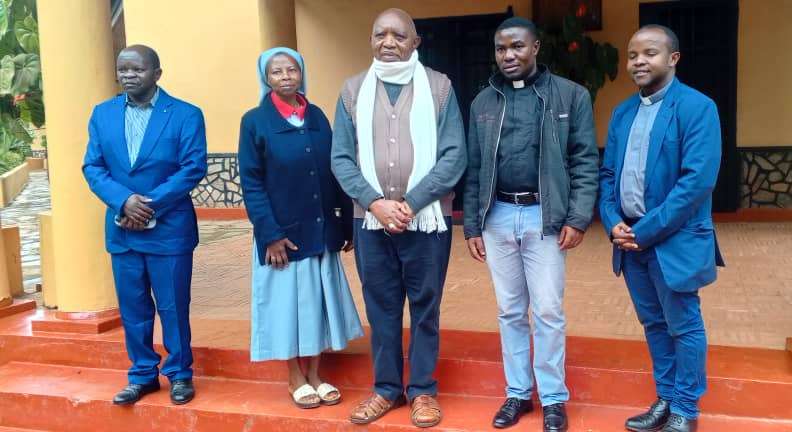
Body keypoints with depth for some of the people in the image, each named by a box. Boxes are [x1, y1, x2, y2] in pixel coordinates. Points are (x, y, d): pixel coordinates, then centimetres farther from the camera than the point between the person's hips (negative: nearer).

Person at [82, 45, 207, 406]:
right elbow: (92, 167, 2)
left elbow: (193, 167, -12)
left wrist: (149, 204, -17)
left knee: (173, 306, 6)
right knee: (132, 307, 12)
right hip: (121, 229, 4)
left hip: (169, 228, -4)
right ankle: (142, 375, 26)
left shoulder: (185, 114, -5)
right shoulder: (102, 114, 7)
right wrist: (124, 200, -15)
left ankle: (180, 374, 22)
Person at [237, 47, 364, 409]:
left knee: (318, 302, 11)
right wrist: (270, 234, -15)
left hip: (321, 232, 4)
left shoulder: (317, 117, 6)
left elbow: (334, 173, 8)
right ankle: (296, 379, 23)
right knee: (289, 304, 7)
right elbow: (251, 184, -8)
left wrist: (347, 223, 5)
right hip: (283, 233, -4)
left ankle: (314, 375, 26)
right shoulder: (255, 121, -6)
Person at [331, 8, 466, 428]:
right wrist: (376, 202, -13)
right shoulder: (353, 90, 5)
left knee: (425, 308, 9)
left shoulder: (439, 87, -1)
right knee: (381, 308, 12)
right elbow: (341, 158, 1)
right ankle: (386, 388, 27)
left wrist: (410, 203, -15)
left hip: (426, 219, -2)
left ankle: (423, 390, 24)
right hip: (370, 220, 2)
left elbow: (454, 156, -7)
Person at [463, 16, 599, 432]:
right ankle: (517, 392, 25)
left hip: (545, 216, -3)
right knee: (510, 312, 11)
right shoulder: (482, 103, 9)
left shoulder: (570, 95, 0)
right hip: (498, 218, 3)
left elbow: (585, 161, -3)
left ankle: (553, 398, 18)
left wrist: (578, 218, -11)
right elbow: (473, 169, 10)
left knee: (548, 312, 2)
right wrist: (472, 226, 7)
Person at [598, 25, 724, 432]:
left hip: (673, 241, -6)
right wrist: (613, 222, -5)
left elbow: (698, 179, -19)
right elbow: (608, 173, 12)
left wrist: (647, 230, -19)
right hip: (630, 238, 6)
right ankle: (665, 399, 32)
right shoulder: (622, 112, 10)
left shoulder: (697, 107, -11)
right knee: (654, 324, 17)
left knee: (683, 326, 7)